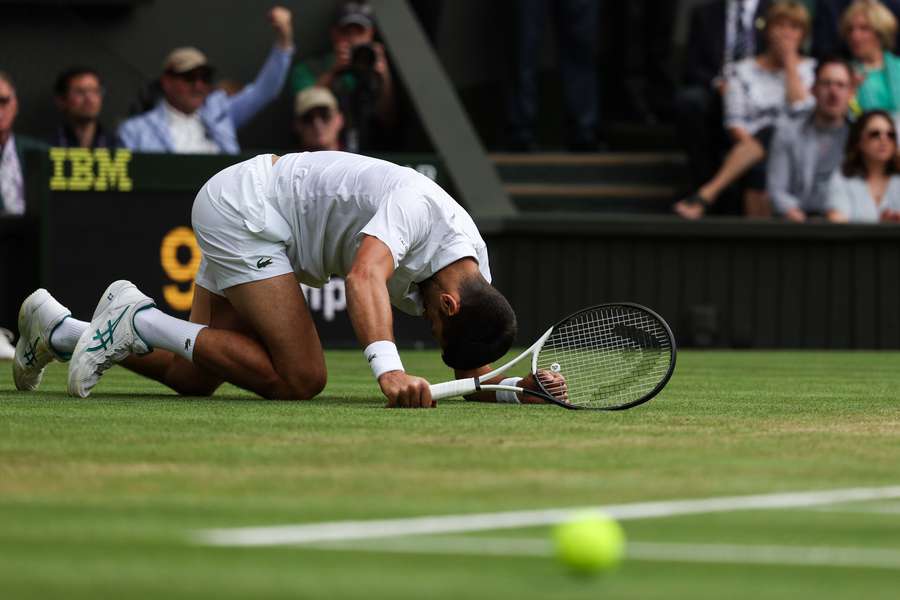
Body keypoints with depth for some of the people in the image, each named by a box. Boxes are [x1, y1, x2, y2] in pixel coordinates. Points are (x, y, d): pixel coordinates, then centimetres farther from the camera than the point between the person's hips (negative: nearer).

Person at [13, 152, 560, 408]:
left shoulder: (474, 268, -4)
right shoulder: (417, 205, -29)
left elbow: (473, 374, 0)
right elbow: (365, 276, -47)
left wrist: (521, 387, -21)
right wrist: (389, 369, -59)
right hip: (241, 207, -9)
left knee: (194, 377, 9)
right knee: (300, 379, -18)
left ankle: (57, 329, 26)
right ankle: (140, 321, -9)